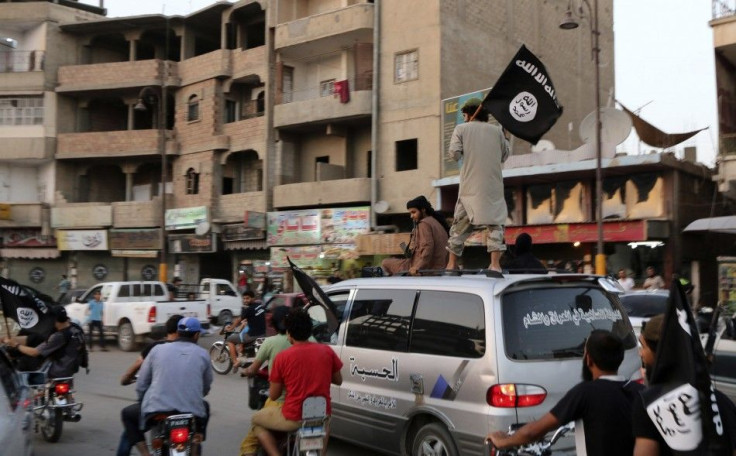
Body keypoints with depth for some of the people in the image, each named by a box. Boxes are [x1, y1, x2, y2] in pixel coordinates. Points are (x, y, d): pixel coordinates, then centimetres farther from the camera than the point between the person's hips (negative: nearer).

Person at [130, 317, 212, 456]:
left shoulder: (157, 349, 7)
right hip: (193, 414, 2)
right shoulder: (203, 354, 8)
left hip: (157, 411, -1)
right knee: (204, 407, 36)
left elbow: (140, 386, 9)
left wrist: (147, 403, 29)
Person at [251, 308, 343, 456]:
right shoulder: (326, 351, -3)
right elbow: (338, 381, 11)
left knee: (256, 420, 23)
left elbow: (273, 395, -2)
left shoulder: (282, 357, -11)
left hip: (294, 418, -4)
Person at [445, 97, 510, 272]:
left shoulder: (461, 129, 3)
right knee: (495, 222, 2)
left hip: (470, 186, 0)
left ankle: (452, 264, 10)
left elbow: (454, 154, -7)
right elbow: (504, 156, 15)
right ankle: (495, 263, -9)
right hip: (493, 186, 1)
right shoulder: (496, 130, 9)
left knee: (460, 225, 8)